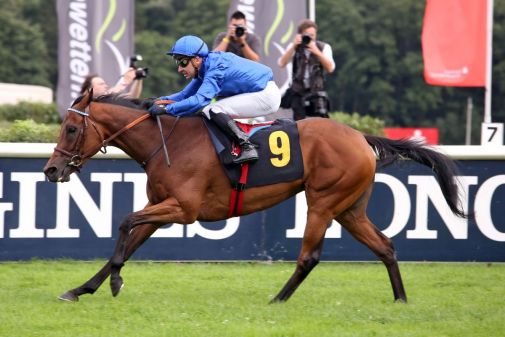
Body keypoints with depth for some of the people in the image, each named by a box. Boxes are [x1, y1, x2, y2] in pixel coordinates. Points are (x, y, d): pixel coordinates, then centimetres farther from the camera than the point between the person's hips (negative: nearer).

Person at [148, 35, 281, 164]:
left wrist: (166, 109, -31)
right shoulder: (205, 68, 8)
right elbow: (186, 94, 14)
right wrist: (162, 100, -3)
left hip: (265, 97, -10)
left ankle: (247, 147, -24)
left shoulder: (215, 70, -22)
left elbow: (199, 100, -32)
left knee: (211, 110, -19)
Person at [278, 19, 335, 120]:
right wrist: (293, 46, -18)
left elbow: (330, 68, -10)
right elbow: (282, 64, -8)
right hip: (298, 92, 2)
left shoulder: (324, 47, 3)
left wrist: (317, 52, -22)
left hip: (317, 91, -2)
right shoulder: (295, 47, 6)